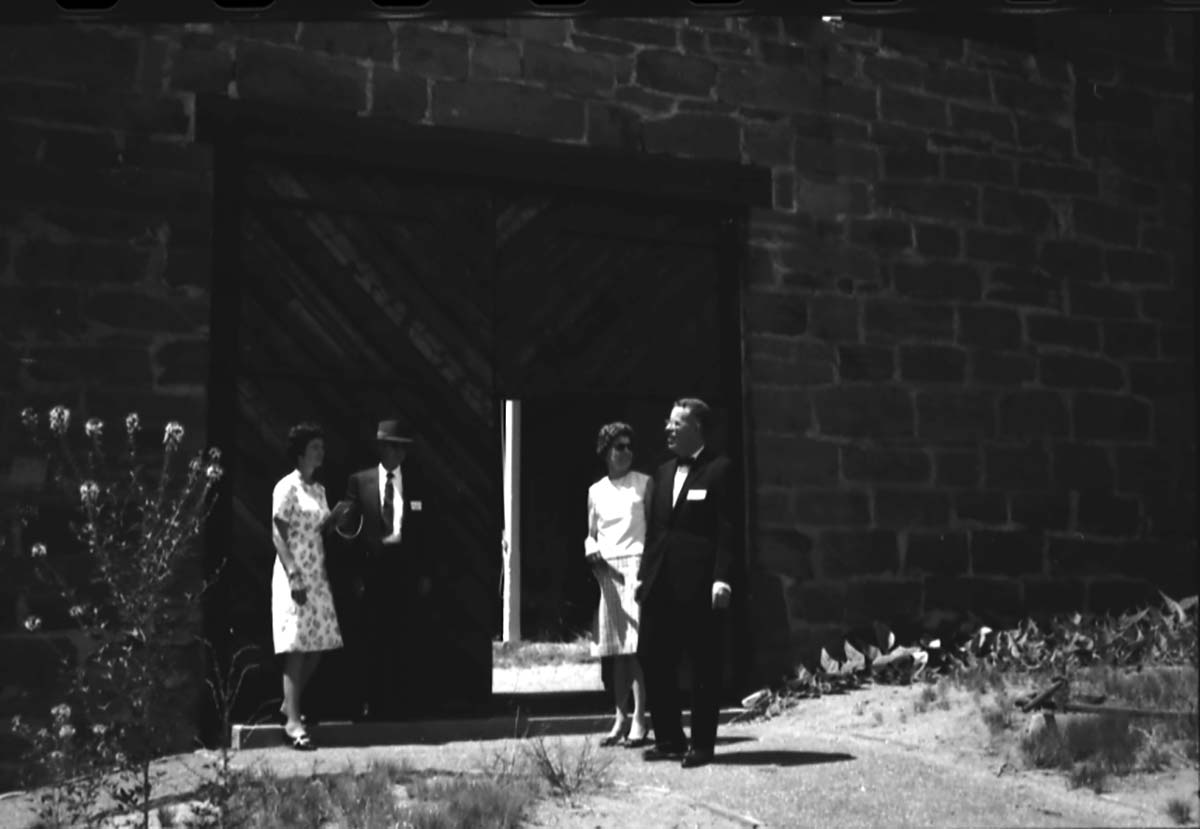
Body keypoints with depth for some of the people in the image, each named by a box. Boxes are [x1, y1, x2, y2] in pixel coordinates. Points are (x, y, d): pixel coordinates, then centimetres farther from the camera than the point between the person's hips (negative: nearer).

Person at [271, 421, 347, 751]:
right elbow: (278, 535, -12)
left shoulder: (319, 489, 15)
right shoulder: (287, 487, -8)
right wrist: (293, 576, -20)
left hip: (317, 575, 8)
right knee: (297, 646, -10)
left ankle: (289, 705, 22)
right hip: (294, 575, -8)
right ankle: (293, 721, -8)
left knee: (317, 645, 7)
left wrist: (335, 516, -1)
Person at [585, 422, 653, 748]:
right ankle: (620, 718, 12)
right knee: (616, 649, 6)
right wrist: (591, 551, -2)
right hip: (606, 568, 4)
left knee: (637, 643, -10)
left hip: (636, 562, -4)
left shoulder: (644, 484, 5)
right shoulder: (596, 491, 15)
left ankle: (639, 720, -9)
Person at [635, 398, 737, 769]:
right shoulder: (664, 472, 17)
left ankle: (702, 744, 11)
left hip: (700, 586, -7)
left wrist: (722, 579, -16)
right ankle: (668, 739, 18)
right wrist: (644, 574, 12)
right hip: (662, 585, 7)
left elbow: (727, 530, -9)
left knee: (704, 666, 2)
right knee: (653, 660, 6)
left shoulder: (719, 469, -4)